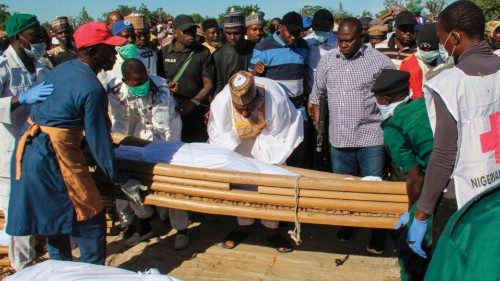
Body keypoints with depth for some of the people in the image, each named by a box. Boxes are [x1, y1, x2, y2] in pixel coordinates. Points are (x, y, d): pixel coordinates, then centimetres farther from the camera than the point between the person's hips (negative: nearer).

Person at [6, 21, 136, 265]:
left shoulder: (61, 68, 9)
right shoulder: (92, 89, -17)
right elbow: (98, 139, -15)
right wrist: (118, 179, -6)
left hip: (27, 148, 9)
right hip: (55, 156, -9)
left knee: (55, 218, 21)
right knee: (90, 224, 2)